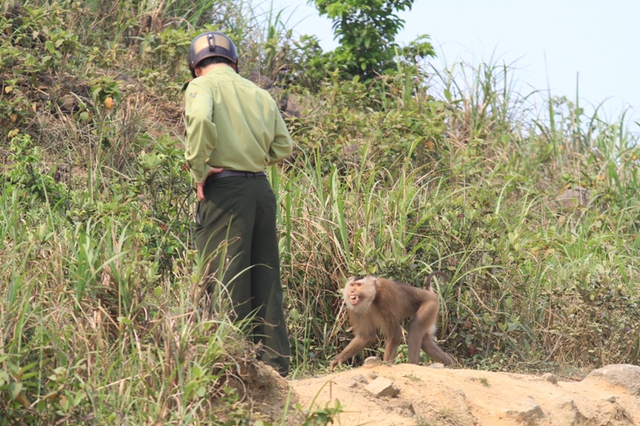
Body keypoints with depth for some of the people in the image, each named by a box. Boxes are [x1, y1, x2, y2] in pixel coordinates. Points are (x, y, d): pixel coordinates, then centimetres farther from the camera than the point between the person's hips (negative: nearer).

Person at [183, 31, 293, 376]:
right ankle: (275, 361, 13)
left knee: (226, 279, -3)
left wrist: (199, 170, -12)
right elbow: (283, 146, 13)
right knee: (266, 278, 10)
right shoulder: (259, 93, 16)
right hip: (262, 188, 6)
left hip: (225, 189, -5)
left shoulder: (202, 85, -1)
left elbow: (201, 119, -22)